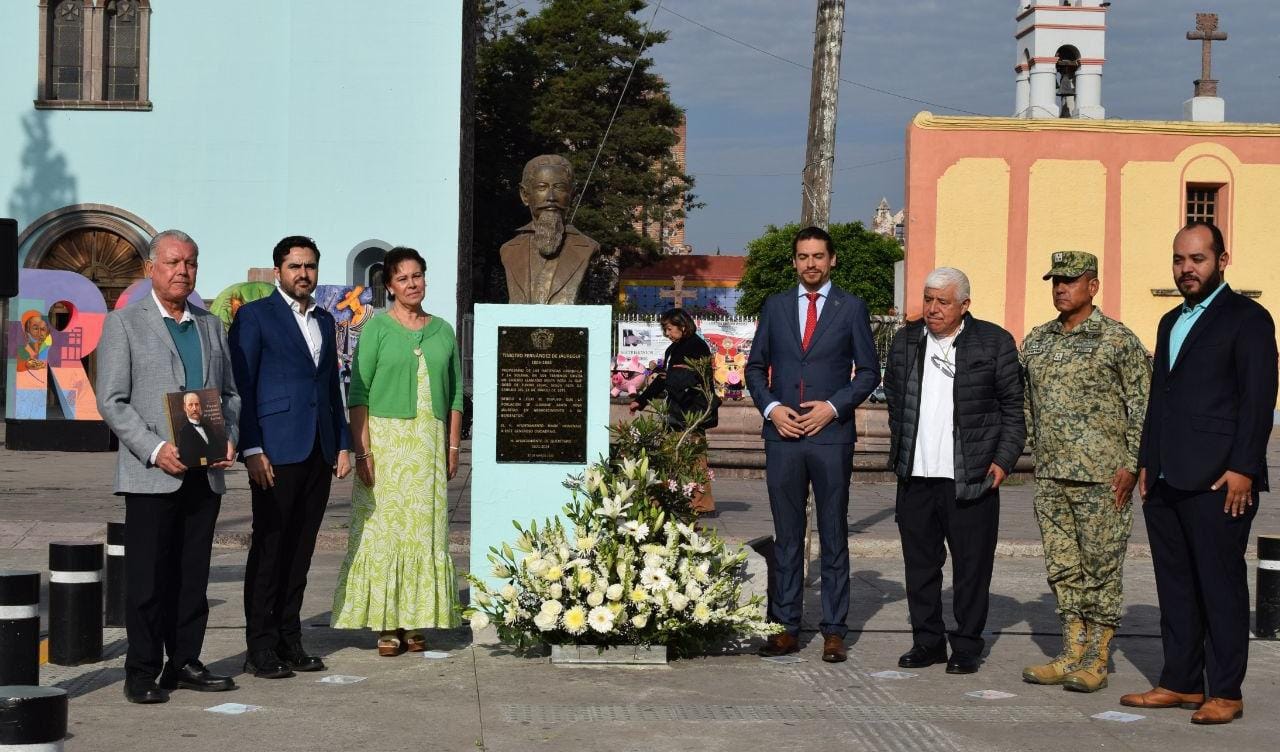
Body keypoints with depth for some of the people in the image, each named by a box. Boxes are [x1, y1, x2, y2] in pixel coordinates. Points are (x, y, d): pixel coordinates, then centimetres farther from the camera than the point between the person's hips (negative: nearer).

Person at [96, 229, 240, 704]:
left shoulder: (210, 325, 16)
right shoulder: (123, 324, 1)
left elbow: (229, 393, 19)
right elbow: (111, 401, -6)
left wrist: (228, 438, 0)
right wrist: (155, 449, -16)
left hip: (205, 474, 5)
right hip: (152, 474, -5)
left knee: (193, 575, 9)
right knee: (148, 576, -2)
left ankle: (184, 663, 18)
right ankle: (142, 673, 5)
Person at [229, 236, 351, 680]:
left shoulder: (325, 321, 18)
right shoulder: (254, 316, -2)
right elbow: (240, 387, -7)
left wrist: (343, 444, 13)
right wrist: (251, 450, -14)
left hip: (318, 453, 6)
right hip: (276, 451, -6)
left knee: (300, 550, 9)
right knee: (269, 549, -3)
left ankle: (289, 641, 15)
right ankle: (260, 649, 2)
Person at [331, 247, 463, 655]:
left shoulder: (443, 331, 12)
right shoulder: (377, 328, 0)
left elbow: (456, 394, 16)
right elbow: (359, 392, -4)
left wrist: (453, 446, 9)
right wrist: (362, 450, -12)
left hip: (430, 445, 4)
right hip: (386, 437, -3)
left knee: (425, 530, 3)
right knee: (384, 528, -3)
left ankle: (415, 622, 10)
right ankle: (385, 625, 2)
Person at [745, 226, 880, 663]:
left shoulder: (851, 308, 4)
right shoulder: (775, 307, 11)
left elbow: (868, 371, 4)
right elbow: (755, 367, 13)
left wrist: (833, 407, -9)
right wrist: (771, 408, -4)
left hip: (831, 435, -2)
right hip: (782, 434, 2)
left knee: (834, 537, 2)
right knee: (786, 537, 6)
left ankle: (834, 631, 7)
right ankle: (786, 627, 10)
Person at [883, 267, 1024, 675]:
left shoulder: (994, 342, 0)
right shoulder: (905, 340, 11)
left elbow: (1014, 406, 3)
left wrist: (1004, 459, -4)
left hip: (970, 479, -3)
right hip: (915, 476, 4)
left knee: (971, 567, 2)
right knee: (920, 564, 9)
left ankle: (967, 647, 12)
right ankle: (927, 641, 20)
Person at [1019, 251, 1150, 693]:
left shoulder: (1118, 340, -6)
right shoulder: (1037, 341, 12)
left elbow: (1143, 406, -7)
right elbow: (1024, 400, 21)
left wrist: (1132, 465, -13)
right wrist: (1034, 446, 13)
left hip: (1102, 475, -6)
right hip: (1050, 474, 6)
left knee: (1101, 566, -1)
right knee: (1063, 567, 9)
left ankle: (1097, 661, 6)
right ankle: (1071, 655, 16)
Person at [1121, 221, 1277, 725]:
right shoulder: (1171, 322, 20)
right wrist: (1146, 463, 18)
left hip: (1217, 481, -8)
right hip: (1165, 482, 8)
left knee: (1221, 587, -2)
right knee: (1175, 586, 10)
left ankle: (1225, 692, 3)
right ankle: (1180, 683, 17)